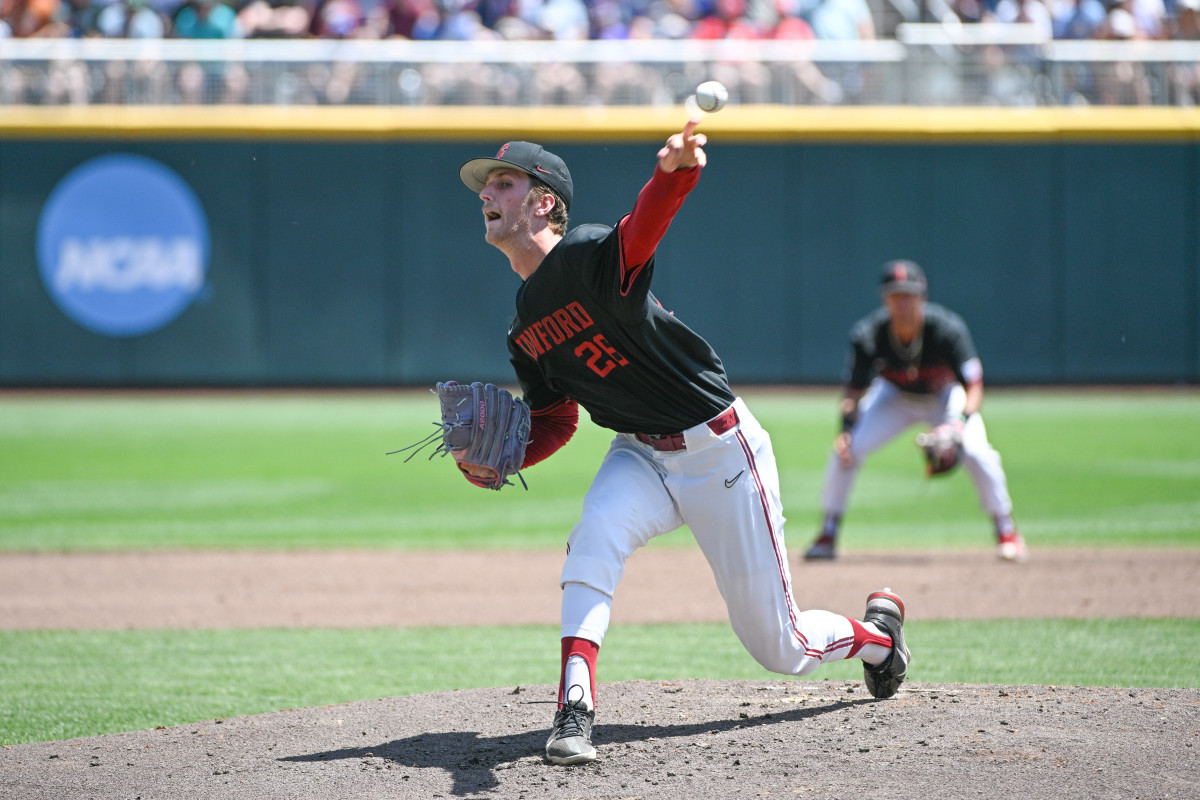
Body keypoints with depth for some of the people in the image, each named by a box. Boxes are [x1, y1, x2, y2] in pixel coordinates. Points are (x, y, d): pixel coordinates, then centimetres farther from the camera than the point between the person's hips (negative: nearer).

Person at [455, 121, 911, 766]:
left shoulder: (589, 254, -21)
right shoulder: (524, 331, 5)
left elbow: (641, 230, -44)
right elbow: (556, 423, 14)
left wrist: (672, 174, -68)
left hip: (722, 452, -6)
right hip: (641, 457, 6)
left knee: (779, 649, 3)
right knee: (595, 535, -30)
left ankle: (875, 630, 35)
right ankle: (574, 711, -31)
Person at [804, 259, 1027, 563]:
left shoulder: (947, 329, -32)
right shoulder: (868, 335, -28)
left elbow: (974, 388, -30)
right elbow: (853, 391, -18)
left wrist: (961, 421, -49)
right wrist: (846, 430, -36)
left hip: (945, 397, -2)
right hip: (894, 398, 2)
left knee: (976, 452, -25)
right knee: (846, 449, -17)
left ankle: (1007, 531, -3)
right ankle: (828, 536, -1)